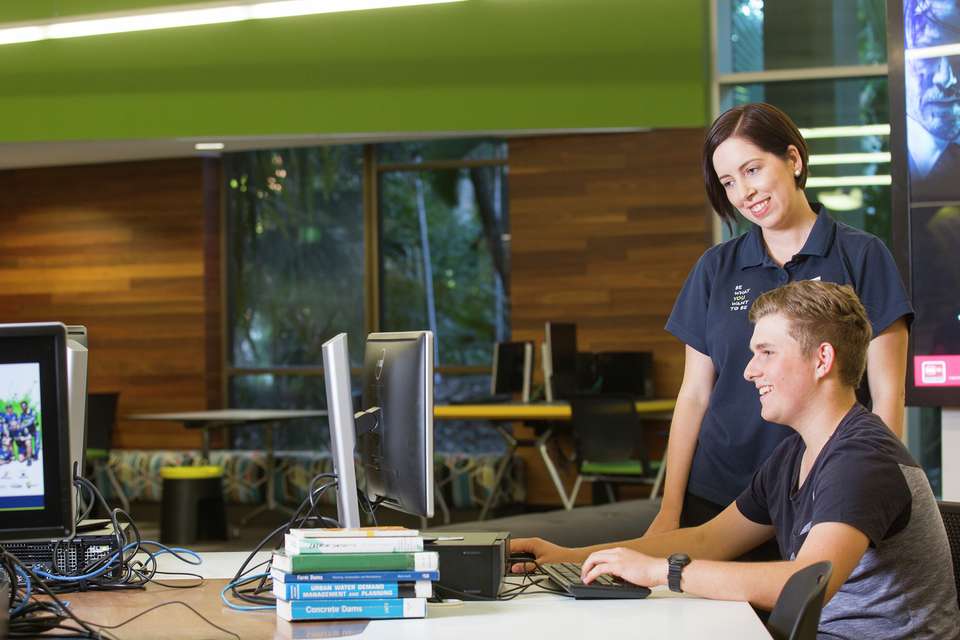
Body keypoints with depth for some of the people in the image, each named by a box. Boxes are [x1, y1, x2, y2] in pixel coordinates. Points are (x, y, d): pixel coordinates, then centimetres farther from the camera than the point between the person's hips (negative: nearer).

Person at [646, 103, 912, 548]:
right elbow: (694, 395, 9)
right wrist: (669, 510, 3)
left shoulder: (862, 257, -2)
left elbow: (886, 395, -3)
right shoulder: (716, 268, 9)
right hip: (717, 497, 3)